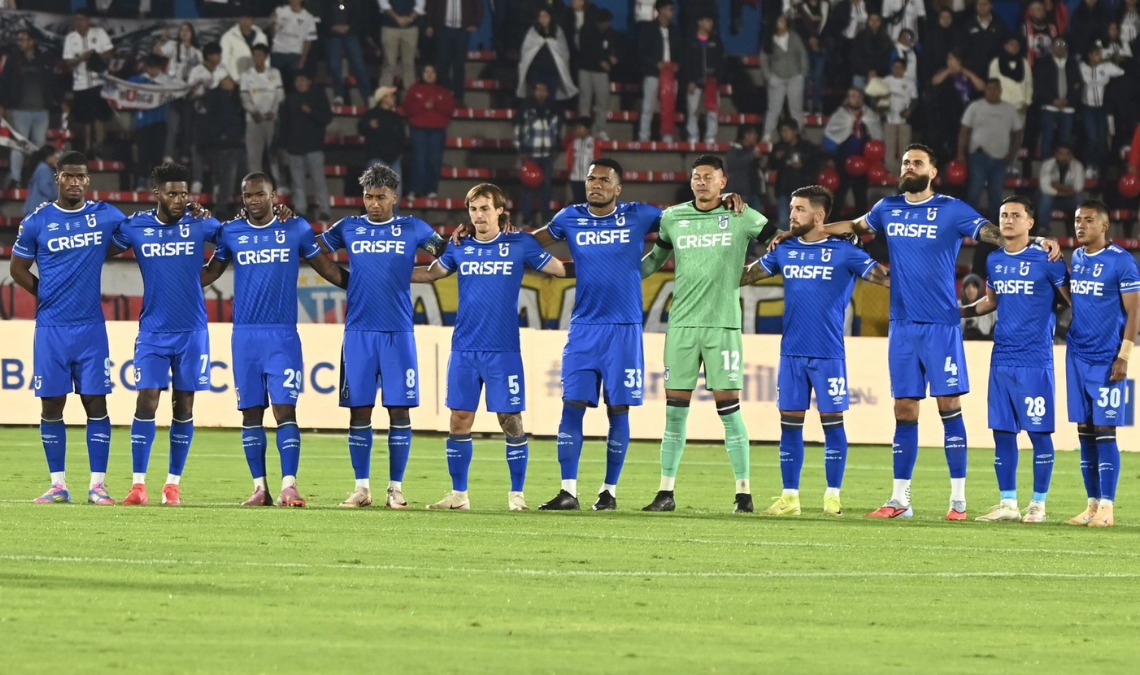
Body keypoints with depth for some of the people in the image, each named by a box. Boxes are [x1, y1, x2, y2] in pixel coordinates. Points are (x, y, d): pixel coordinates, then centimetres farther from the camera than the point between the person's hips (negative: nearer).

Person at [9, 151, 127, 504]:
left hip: (91, 327, 0)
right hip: (51, 327, 0)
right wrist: (48, 295, 5)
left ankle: (97, 484, 1)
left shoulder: (105, 216, 3)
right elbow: (18, 268, 11)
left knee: (96, 403, -2)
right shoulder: (37, 221, 1)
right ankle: (58, 484, 10)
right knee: (52, 405, 2)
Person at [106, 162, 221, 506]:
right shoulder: (135, 227, -1)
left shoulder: (200, 224, -2)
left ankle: (173, 484, 12)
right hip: (153, 332, 0)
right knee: (146, 402, -8)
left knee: (183, 406, 4)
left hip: (192, 331, 0)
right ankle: (138, 484, -5)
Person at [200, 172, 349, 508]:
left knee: (285, 408, -10)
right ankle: (260, 488, 9)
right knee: (251, 412, 4)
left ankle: (289, 486, -14)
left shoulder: (296, 230, 3)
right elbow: (208, 274, 18)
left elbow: (327, 269, 12)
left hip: (283, 335, -2)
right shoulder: (231, 232, 7)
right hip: (245, 335, 2)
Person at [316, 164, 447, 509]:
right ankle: (362, 488, 8)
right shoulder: (349, 228, 10)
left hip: (398, 333, -1)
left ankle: (396, 488, 5)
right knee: (359, 410, 1)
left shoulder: (412, 228, 7)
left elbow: (444, 251, 9)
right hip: (358, 333, 1)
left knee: (399, 409, -2)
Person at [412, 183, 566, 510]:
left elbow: (560, 269, 5)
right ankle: (458, 494, 11)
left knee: (510, 420, -1)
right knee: (460, 420, 3)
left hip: (503, 350, -3)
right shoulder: (461, 249, 9)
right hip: (464, 349, 3)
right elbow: (430, 273, 19)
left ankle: (516, 493, 9)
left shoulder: (520, 245, 1)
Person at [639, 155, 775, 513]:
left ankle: (744, 492, -1)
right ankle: (666, 491, 7)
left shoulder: (742, 217, 1)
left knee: (728, 405, -6)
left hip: (723, 323, -3)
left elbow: (778, 242, 17)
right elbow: (656, 257, 24)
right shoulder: (672, 217, 9)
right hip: (682, 323, 3)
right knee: (675, 408, 2)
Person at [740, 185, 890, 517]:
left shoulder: (844, 252, -3)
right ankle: (789, 497, 10)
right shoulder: (785, 251, 10)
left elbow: (884, 277, -8)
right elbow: (745, 275, 18)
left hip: (829, 355, -4)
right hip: (791, 353, 4)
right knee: (789, 424, 5)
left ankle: (832, 497, 5)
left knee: (832, 422, -1)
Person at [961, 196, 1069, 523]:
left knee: (1038, 431, -2)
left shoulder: (1046, 260, -6)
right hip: (1001, 359, 6)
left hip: (1035, 361, -6)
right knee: (1002, 431, 6)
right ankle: (1008, 503, 13)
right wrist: (955, 312, 17)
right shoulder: (994, 260, 11)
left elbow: (1072, 300, 3)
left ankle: (1038, 503, 6)